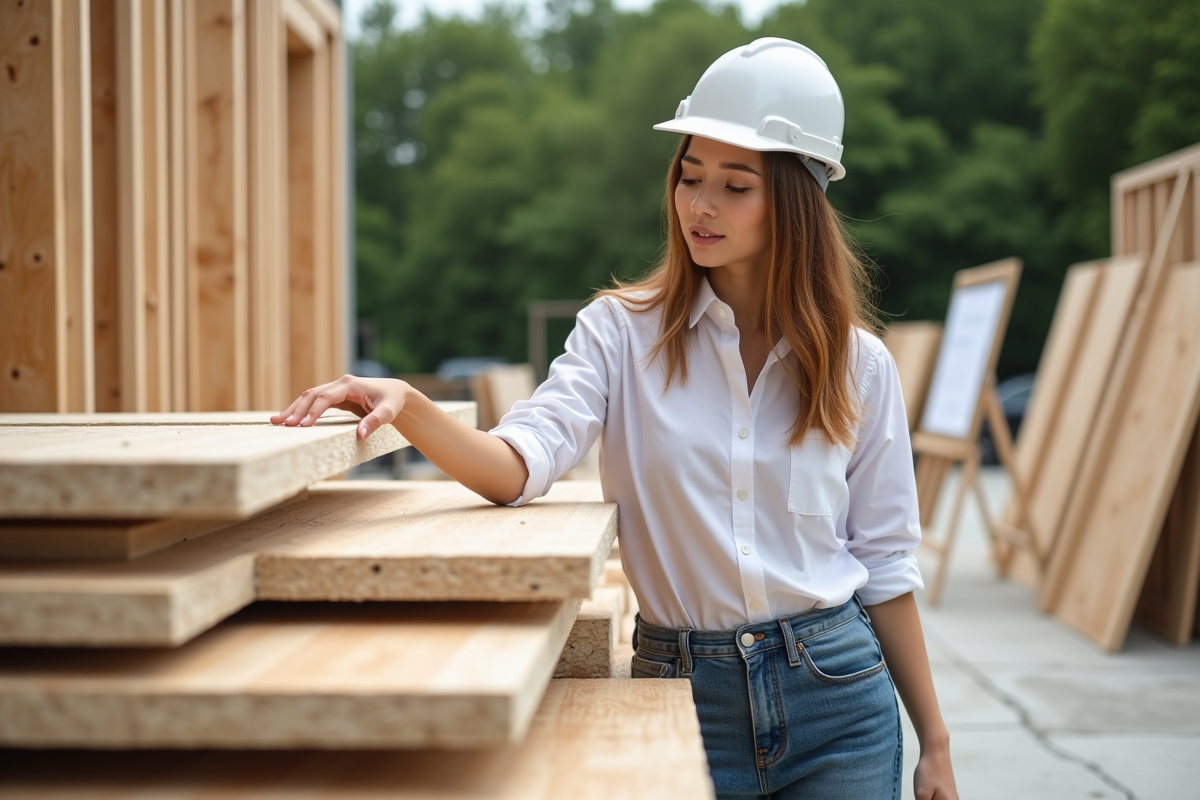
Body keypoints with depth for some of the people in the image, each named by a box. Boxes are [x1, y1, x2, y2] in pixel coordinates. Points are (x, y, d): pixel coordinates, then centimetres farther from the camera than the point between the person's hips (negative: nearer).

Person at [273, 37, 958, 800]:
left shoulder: (856, 365, 1)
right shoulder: (622, 331, -2)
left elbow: (885, 563, 5)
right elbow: (520, 465, -18)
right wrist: (405, 404, -37)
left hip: (838, 697, 1)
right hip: (682, 690, -1)